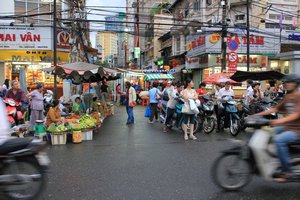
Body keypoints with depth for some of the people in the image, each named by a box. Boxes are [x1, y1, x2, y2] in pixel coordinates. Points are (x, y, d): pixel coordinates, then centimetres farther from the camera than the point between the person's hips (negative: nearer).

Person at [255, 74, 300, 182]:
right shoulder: (287, 97, 12)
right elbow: (276, 109, 15)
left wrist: (281, 120, -38)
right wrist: (258, 114, 7)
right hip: (286, 127, 9)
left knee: (278, 140, -31)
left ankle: (286, 171, -19)